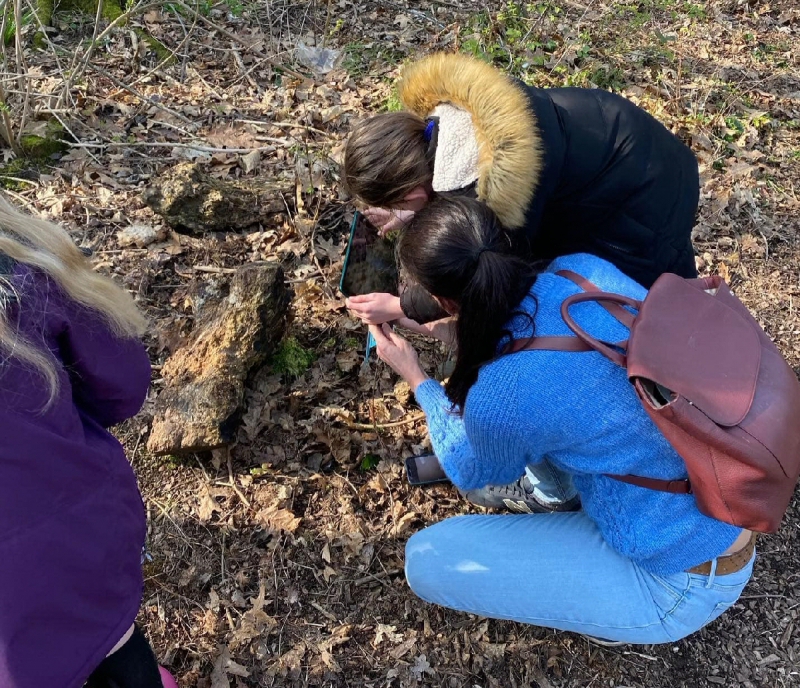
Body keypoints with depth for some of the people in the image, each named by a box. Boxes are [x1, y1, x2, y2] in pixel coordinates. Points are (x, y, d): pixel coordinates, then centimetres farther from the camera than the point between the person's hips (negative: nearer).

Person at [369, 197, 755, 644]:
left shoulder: (500, 397, -30)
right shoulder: (585, 269, -13)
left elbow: (474, 473, -3)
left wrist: (417, 379, 7)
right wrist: (460, 329, 19)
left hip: (684, 584, -6)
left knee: (428, 561, -6)